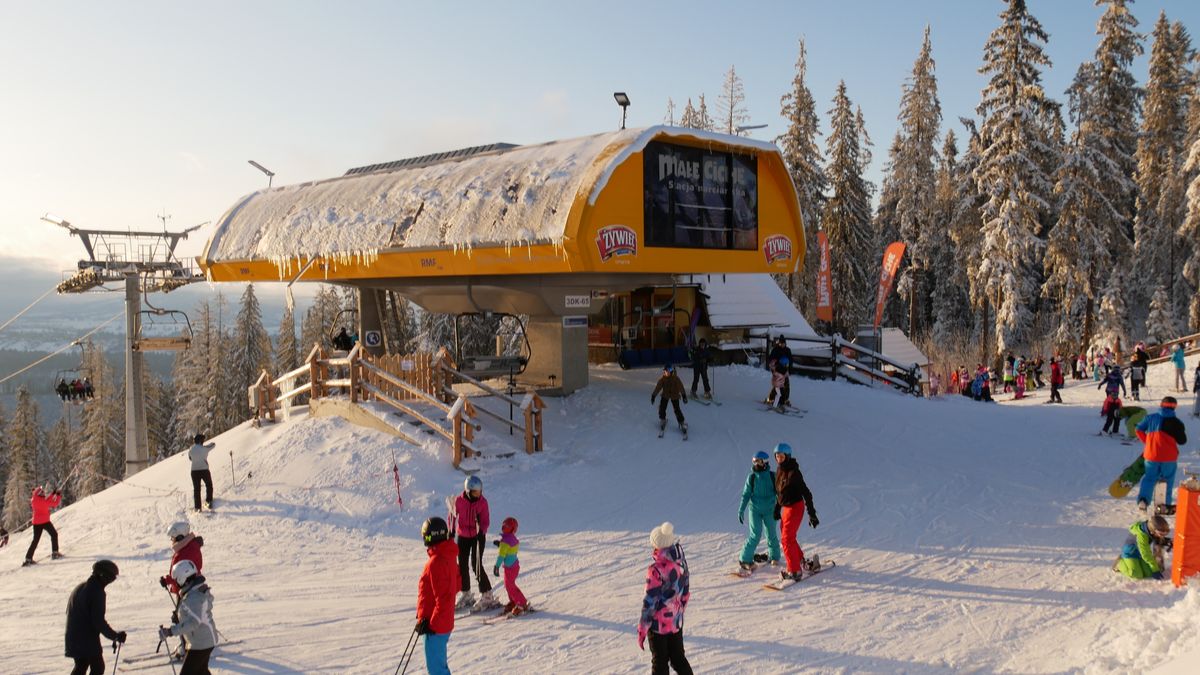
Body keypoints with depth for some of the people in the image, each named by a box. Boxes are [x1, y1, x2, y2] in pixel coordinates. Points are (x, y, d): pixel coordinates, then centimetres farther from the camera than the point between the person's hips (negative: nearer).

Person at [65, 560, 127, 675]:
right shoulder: (97, 593, -19)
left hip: (73, 638, 8)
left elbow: (69, 612, 20)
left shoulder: (79, 588, 9)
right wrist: (115, 635, -16)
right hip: (88, 641, -8)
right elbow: (99, 621, -23)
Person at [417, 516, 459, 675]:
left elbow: (443, 598, -26)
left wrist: (432, 623, -20)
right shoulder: (448, 556, 5)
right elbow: (456, 584, 16)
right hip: (445, 622, 9)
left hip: (435, 626, -9)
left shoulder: (436, 562, -24)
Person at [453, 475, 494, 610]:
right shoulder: (459, 501, -12)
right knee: (463, 566, 8)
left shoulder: (483, 502, -13)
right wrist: (451, 531, -1)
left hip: (478, 536, -2)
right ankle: (466, 595, 25)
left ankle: (487, 596, -3)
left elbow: (486, 521, -10)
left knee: (476, 565, -11)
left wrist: (482, 530, -28)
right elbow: (453, 516, 3)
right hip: (463, 536, 2)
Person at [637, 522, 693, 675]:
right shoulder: (681, 562, -4)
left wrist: (642, 630, -11)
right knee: (678, 658, 21)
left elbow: (650, 601, -20)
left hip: (658, 623, -6)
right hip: (677, 622, 6)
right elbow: (686, 593, 8)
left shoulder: (656, 570, -25)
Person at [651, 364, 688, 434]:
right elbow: (658, 387, -13)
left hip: (675, 396, -3)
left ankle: (682, 422, 5)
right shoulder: (662, 379, -15)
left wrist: (684, 395, -24)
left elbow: (680, 387, -21)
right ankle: (662, 420, 24)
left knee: (677, 410, -6)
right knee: (662, 408, 0)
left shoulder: (676, 378, -21)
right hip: (665, 395, 3)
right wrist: (653, 396, -13)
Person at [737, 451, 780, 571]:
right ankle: (745, 559, 3)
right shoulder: (751, 477, -3)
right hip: (755, 510, -1)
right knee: (755, 535, -8)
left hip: (769, 510, 1)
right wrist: (741, 510, 1)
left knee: (771, 534, 7)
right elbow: (746, 494, 2)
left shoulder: (773, 476, -5)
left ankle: (774, 557, 31)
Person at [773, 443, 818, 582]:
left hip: (795, 507, -8)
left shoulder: (793, 472, -20)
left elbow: (806, 492, -19)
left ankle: (794, 571, 0)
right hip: (786, 508, 8)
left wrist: (812, 514, -20)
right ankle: (800, 559, 42)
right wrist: (777, 509, 23)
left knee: (787, 540, -7)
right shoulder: (779, 471, 6)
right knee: (788, 537, 21)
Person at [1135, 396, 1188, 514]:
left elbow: (1139, 430, 6)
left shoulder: (1151, 417, 3)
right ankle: (1166, 505, 18)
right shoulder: (1176, 422, -7)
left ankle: (1143, 499, -9)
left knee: (1149, 477, 13)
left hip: (1151, 454, 2)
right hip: (1169, 456, -2)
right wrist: (1183, 432, 18)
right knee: (1168, 479, 15)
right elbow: (1182, 441, -3)